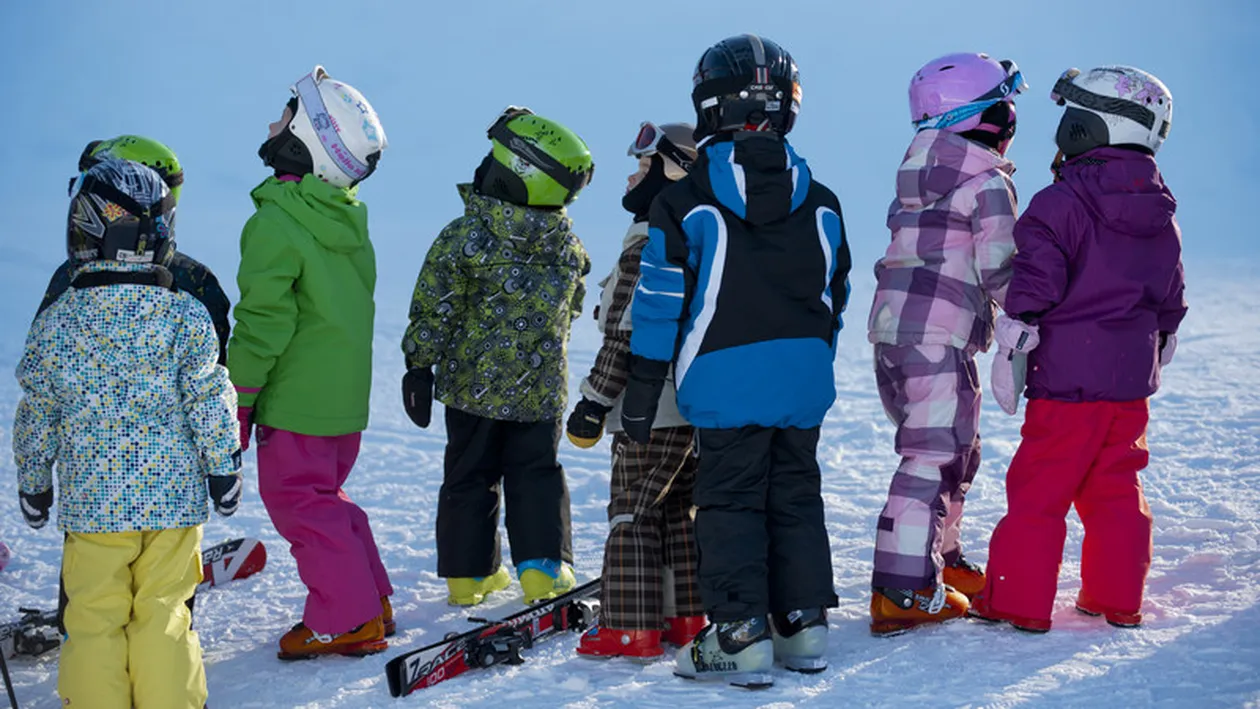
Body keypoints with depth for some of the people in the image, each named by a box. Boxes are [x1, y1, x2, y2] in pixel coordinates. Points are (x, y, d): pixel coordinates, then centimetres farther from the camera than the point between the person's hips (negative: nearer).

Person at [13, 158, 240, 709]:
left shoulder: (54, 322, -4)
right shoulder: (187, 316, -7)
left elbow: (37, 417, 3)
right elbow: (210, 405, -5)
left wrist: (33, 484, 16)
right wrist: (223, 469, 8)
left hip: (91, 500, 0)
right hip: (174, 497, 0)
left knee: (93, 622, 9)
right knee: (163, 620, 8)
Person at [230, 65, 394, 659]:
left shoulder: (276, 223, -20)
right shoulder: (351, 217, 6)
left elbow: (264, 319, -20)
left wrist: (239, 394, -11)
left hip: (296, 398, -8)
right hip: (347, 395, 8)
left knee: (298, 501, 1)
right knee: (324, 495, 21)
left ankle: (346, 621, 2)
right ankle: (371, 599, 25)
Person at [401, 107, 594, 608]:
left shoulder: (463, 238, -16)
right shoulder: (567, 244, -5)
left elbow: (434, 311, -13)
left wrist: (419, 365, -3)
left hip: (472, 382, -2)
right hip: (541, 388, 2)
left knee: (469, 475, 12)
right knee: (536, 472, 12)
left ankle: (469, 572, 17)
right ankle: (543, 568, 1)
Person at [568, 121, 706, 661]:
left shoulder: (644, 250, -17)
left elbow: (624, 339, -19)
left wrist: (595, 401, -13)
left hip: (650, 412, -9)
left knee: (633, 513, -3)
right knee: (678, 510, 16)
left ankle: (630, 630, -2)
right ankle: (688, 616, 20)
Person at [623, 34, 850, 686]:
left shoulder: (685, 203, -7)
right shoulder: (819, 203, 6)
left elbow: (661, 307, -6)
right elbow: (834, 298, 13)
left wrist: (642, 393, 0)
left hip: (725, 381, -4)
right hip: (802, 377, 4)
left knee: (729, 500, 2)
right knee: (796, 494, 15)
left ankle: (740, 635, -4)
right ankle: (804, 624, 18)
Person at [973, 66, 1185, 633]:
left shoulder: (1061, 203, -13)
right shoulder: (1161, 218, 9)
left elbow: (1035, 278, -18)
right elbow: (1171, 298, 18)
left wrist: (1011, 348, -10)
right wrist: (1157, 354, 30)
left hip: (1067, 378, -6)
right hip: (1132, 377, 6)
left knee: (1038, 487, 1)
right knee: (1115, 489, 15)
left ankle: (1017, 601, 5)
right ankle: (1118, 600, 19)